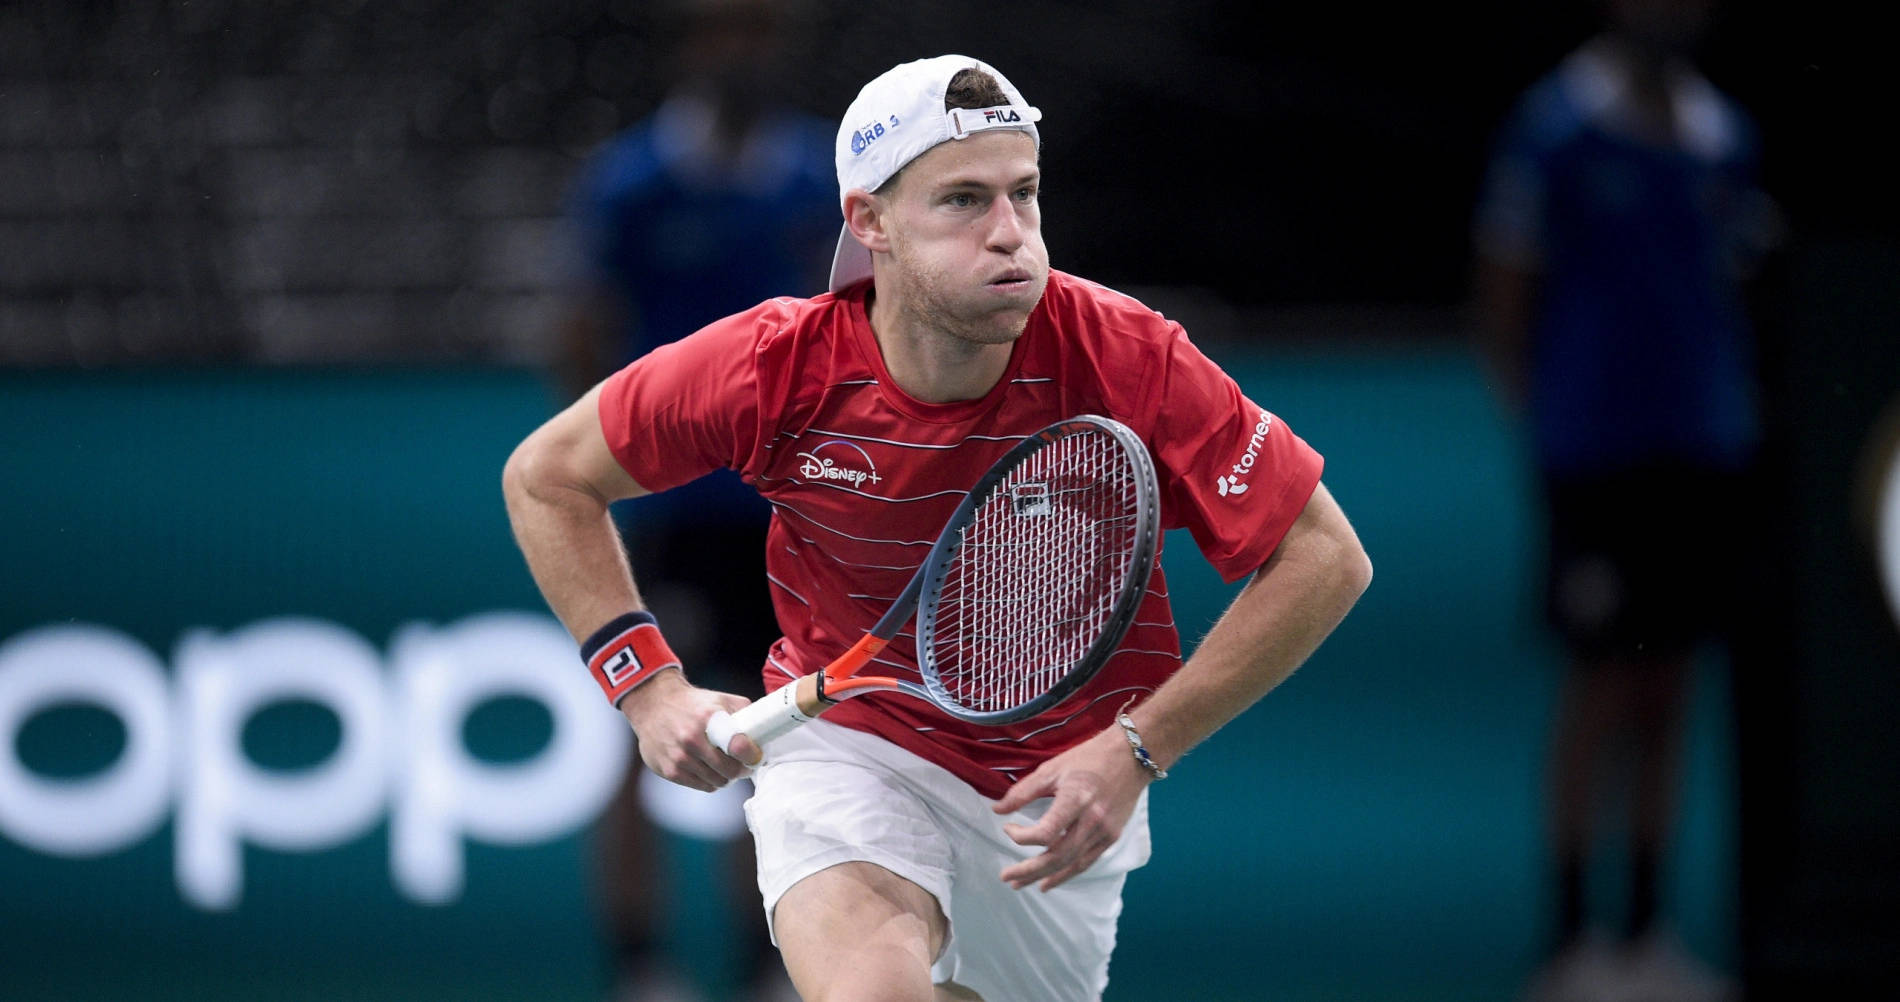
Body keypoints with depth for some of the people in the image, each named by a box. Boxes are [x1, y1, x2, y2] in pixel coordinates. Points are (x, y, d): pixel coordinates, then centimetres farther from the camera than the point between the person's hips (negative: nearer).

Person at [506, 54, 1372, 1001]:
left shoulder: (1129, 360, -23)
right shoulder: (774, 366, -21)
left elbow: (1325, 558, -15)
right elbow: (547, 476, -4)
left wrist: (1137, 749, -20)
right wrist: (649, 687, -14)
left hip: (1062, 788, 2)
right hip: (850, 739, -2)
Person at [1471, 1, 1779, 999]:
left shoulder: (1723, 135, 11)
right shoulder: (1555, 129, -5)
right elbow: (1503, 295, -3)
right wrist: (1550, 424, -7)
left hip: (1708, 455, 5)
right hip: (1600, 455, -5)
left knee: (1666, 695, 8)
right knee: (1602, 688, -5)